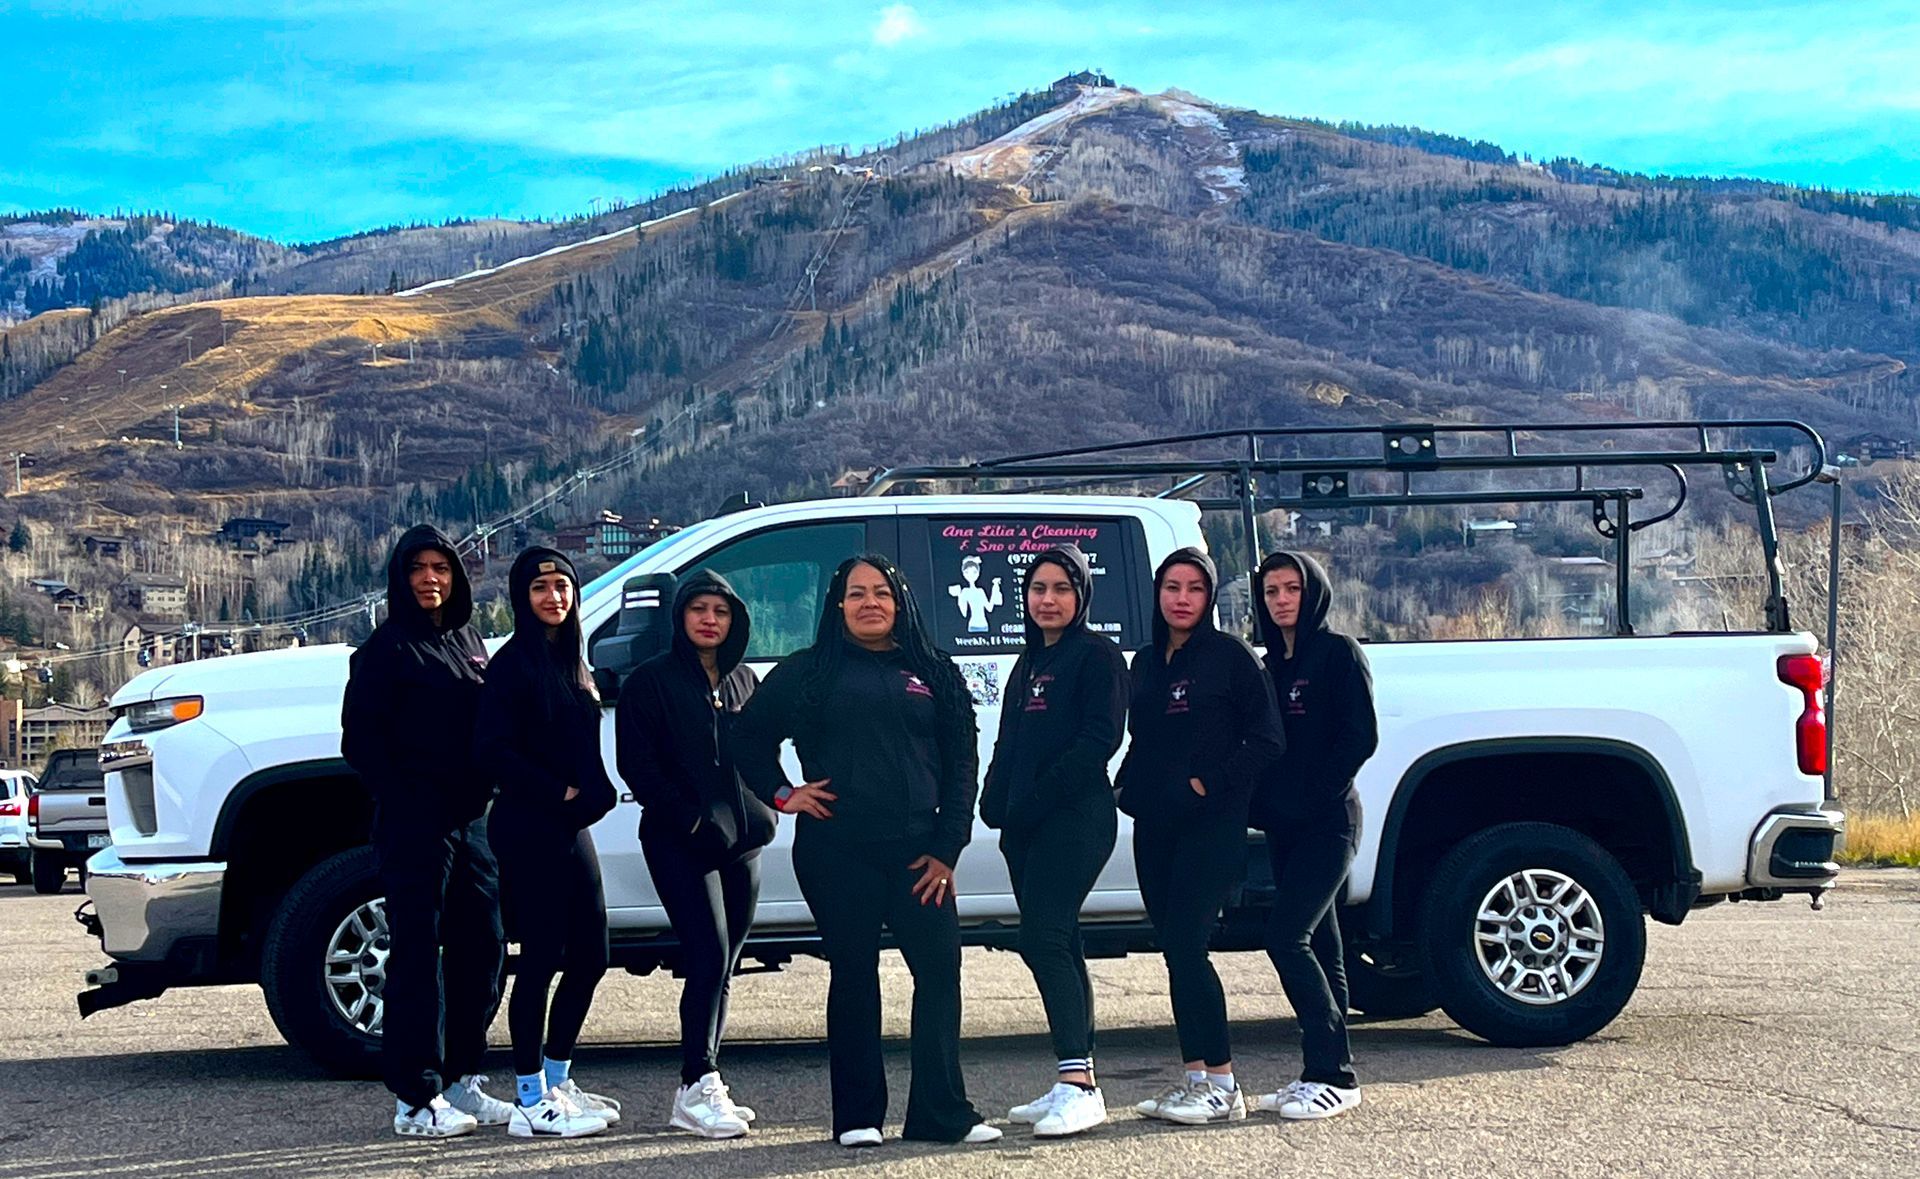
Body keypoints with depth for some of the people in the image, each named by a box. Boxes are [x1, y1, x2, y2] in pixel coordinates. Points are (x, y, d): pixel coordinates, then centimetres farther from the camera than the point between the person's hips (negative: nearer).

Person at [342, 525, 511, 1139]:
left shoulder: (466, 642, 16)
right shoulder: (387, 648, -4)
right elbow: (359, 739, -8)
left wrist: (480, 793, 9)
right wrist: (405, 800, -13)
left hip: (469, 819, 7)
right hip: (414, 822, -7)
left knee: (482, 945, 10)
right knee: (418, 952, -5)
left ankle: (461, 1080, 22)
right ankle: (415, 1099, -1)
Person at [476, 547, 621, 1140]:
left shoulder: (572, 663, 15)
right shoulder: (512, 664, -10)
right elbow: (494, 750, -17)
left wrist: (593, 793, 4)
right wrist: (558, 791, -14)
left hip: (571, 825, 8)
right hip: (529, 828, -8)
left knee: (589, 955, 11)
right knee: (540, 959, -5)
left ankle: (557, 1082, 23)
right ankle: (532, 1103, 3)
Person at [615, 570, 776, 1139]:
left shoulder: (743, 681, 15)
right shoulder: (651, 682, -2)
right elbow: (638, 766, -8)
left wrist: (761, 809, 5)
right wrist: (691, 819, -15)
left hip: (741, 841, 6)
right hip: (681, 842, -6)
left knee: (722, 968, 7)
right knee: (710, 959, -16)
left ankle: (699, 1091, 14)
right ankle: (698, 1088, -13)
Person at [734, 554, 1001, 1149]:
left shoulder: (933, 673, 11)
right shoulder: (809, 671, 8)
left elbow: (962, 764, 9)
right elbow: (749, 737, 14)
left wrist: (946, 849, 1)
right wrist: (782, 795, 1)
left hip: (917, 849, 2)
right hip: (837, 851, -1)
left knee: (939, 969, -5)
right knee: (853, 975, 3)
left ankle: (942, 1112, 2)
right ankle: (858, 1116, 9)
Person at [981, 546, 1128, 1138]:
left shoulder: (1097, 655, -4)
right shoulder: (1030, 661, 22)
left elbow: (1100, 739, -14)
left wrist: (1038, 797, -17)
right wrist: (997, 802, 5)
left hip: (1074, 818, -9)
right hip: (1025, 825, 9)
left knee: (1043, 938, -18)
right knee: (1057, 944, 9)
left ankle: (1079, 1082, -22)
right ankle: (1074, 1087, 14)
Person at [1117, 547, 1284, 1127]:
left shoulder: (1229, 655, -4)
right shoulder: (1145, 661, 15)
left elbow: (1266, 740, -7)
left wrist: (1209, 783, -13)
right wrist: (1128, 786, 6)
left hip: (1211, 822, -7)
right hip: (1154, 824, 7)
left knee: (1186, 946, -13)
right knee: (1174, 949, 6)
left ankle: (1222, 1084, -8)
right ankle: (1194, 1077, 11)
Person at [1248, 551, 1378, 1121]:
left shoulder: (1338, 652, -5)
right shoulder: (1272, 664, 16)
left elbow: (1361, 736, -11)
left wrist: (1315, 793, -15)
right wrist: (1263, 803, 3)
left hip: (1328, 821, -8)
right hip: (1284, 826, 8)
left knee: (1286, 936, -16)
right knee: (1318, 947, 9)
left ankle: (1333, 1077, -14)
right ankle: (1327, 1075, 12)